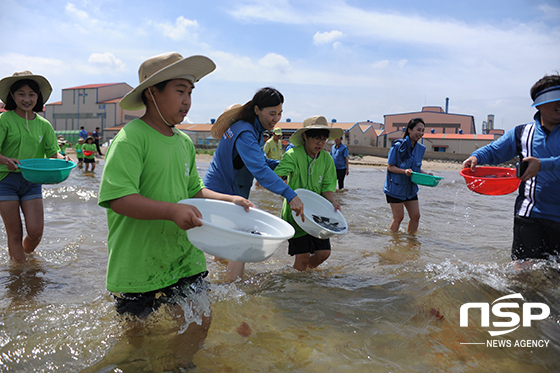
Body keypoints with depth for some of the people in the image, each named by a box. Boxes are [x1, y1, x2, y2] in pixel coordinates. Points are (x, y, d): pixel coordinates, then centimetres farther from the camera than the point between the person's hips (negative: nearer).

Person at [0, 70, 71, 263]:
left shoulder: (43, 125, 6)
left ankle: (27, 257, 30)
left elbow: (53, 152, 4)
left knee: (36, 232, 0)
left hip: (32, 181, 3)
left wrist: (62, 159, -19)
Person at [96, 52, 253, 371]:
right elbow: (117, 198, -24)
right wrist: (171, 211, -33)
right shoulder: (131, 138, -15)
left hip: (184, 258, 6)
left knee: (199, 322, 6)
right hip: (138, 264, -6)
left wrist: (228, 200, 2)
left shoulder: (185, 142, 8)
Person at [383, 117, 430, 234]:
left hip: (411, 188, 6)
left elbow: (417, 168, 14)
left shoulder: (420, 148, 4)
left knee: (416, 216, 5)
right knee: (399, 217, -1)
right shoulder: (398, 146, -15)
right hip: (395, 188, -6)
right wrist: (404, 171, -29)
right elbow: (390, 167, -13)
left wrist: (426, 174, -5)